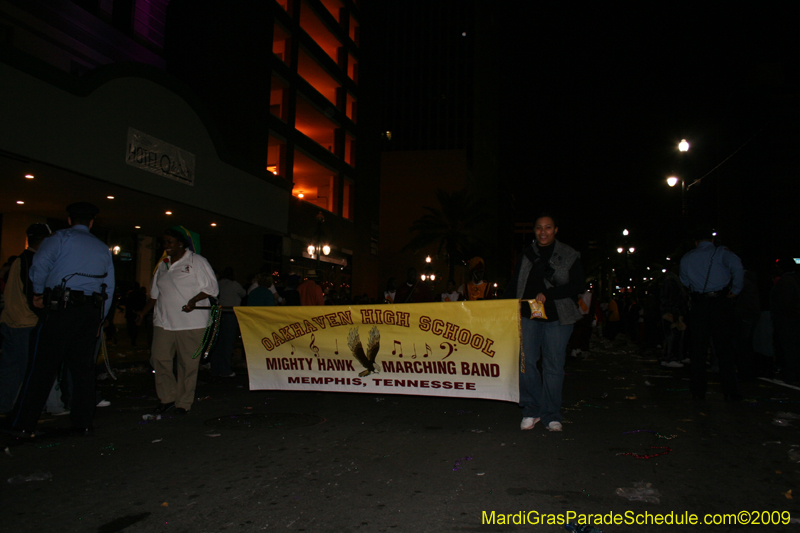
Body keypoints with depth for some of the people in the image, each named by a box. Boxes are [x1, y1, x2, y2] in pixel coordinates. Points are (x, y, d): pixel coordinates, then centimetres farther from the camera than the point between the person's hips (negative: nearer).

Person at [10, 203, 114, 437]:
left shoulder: (60, 238, 3)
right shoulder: (103, 248, 17)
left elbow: (39, 265, -13)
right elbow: (109, 289, 15)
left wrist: (38, 293, 3)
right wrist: (98, 320, 20)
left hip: (60, 309, -4)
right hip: (92, 312, 4)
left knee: (43, 365, 1)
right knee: (83, 367, 9)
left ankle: (24, 423, 6)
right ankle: (83, 423, 12)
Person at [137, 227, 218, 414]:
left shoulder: (197, 261, -1)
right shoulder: (162, 265, 18)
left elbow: (212, 288, -6)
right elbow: (155, 294, 25)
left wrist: (194, 300, -20)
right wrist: (143, 312, 16)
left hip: (190, 323, -5)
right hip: (163, 322, 6)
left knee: (188, 363, 0)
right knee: (159, 358, 0)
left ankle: (184, 402, 12)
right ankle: (167, 397, 16)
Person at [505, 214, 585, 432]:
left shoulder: (569, 256, 2)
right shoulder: (526, 254, 10)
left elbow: (579, 285, -5)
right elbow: (513, 285, 13)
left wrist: (548, 294, -14)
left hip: (557, 317, -2)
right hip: (527, 316, 2)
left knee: (553, 366, 2)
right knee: (525, 362, -1)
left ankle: (551, 414, 15)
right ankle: (531, 410, 13)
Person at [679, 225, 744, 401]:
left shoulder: (686, 258, 10)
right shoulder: (721, 252, 0)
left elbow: (685, 283, 7)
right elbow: (737, 267, -17)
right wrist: (736, 290, -8)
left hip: (698, 306, 2)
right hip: (721, 303, -2)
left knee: (698, 349, 7)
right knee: (725, 348, 3)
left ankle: (698, 390, 8)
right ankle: (730, 391, 4)